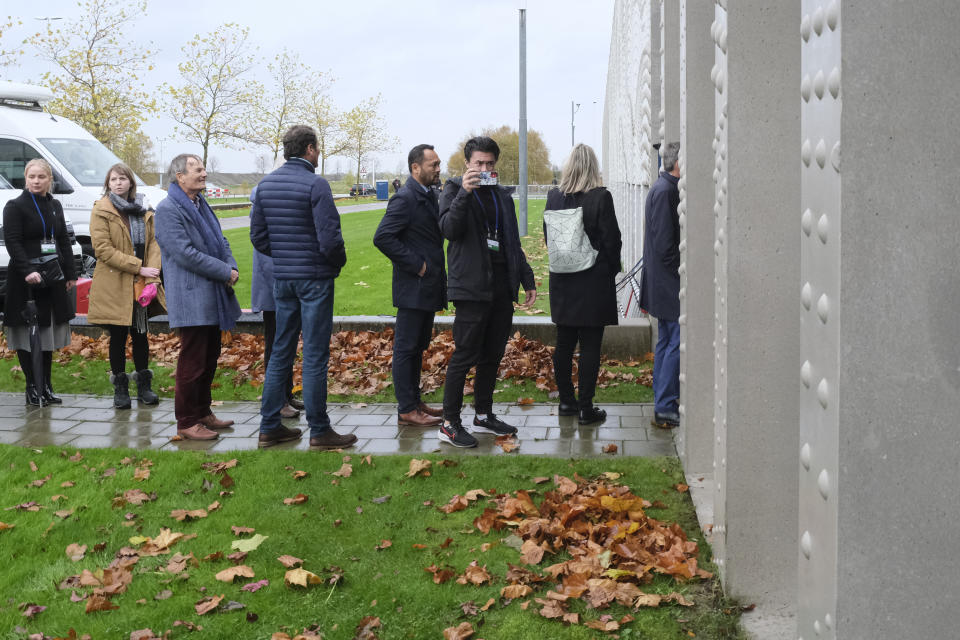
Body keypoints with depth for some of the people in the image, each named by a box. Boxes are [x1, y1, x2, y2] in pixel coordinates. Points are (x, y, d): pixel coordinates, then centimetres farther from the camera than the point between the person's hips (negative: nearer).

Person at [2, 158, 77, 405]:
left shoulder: (55, 205, 14)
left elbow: (63, 241, 17)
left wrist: (70, 273, 11)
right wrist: (28, 271, -25)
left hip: (53, 278, 6)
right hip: (25, 280, -6)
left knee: (48, 333, 9)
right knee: (27, 335, -3)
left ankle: (46, 386, 15)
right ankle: (32, 387, 3)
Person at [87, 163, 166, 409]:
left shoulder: (144, 211, 11)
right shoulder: (101, 211, -4)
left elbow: (153, 243, 6)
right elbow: (103, 249, -13)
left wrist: (152, 277, -9)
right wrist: (138, 268, -17)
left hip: (141, 286, 4)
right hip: (114, 286, -4)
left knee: (140, 334, 9)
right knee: (118, 336, 3)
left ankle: (144, 386, 19)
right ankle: (120, 389, 12)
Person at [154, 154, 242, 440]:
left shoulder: (201, 205, 17)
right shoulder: (168, 209, -13)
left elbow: (220, 240, 20)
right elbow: (186, 253, -20)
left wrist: (232, 267, 0)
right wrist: (226, 272, -16)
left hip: (211, 298, 9)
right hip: (191, 298, -9)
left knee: (210, 358, 16)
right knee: (192, 361, -5)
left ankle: (203, 412, 28)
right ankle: (186, 422, 4)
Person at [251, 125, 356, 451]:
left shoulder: (265, 184, 7)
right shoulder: (315, 185, -14)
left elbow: (258, 237, 9)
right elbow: (329, 239, -19)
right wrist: (339, 261, 0)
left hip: (282, 278, 7)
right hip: (315, 277, -7)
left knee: (281, 352, 13)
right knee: (315, 356, -2)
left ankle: (269, 427, 17)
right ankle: (319, 432, 5)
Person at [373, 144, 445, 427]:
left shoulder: (429, 196, 14)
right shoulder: (405, 199, -15)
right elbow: (382, 237, -22)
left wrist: (435, 270, 10)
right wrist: (415, 264, -18)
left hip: (428, 287, 9)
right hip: (413, 287, -9)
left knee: (418, 346, 16)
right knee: (406, 348, -2)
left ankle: (415, 402, 25)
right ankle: (406, 410, 2)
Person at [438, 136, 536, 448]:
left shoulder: (502, 195, 17)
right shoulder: (454, 189, 0)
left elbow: (513, 243, 22)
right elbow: (449, 229, -17)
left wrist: (527, 279, 18)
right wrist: (465, 192, -26)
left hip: (502, 288, 6)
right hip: (472, 287, -6)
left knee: (492, 355, 11)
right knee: (465, 355, -7)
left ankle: (484, 415, 23)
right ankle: (449, 424, -1)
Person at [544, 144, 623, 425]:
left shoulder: (554, 196, 0)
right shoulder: (601, 198, -13)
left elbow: (548, 236, 8)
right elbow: (611, 240, -9)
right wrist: (611, 271, 5)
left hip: (562, 280, 5)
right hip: (594, 281, -4)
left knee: (564, 343, 14)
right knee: (590, 345, 1)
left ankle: (566, 401, 21)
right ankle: (586, 407, 3)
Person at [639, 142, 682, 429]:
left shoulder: (664, 188, 14)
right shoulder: (666, 191, -18)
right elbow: (665, 245, -22)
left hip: (664, 286, 11)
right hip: (671, 286, -11)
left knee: (667, 343, 14)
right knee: (676, 343, -8)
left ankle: (663, 406, 21)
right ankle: (665, 410, -4)